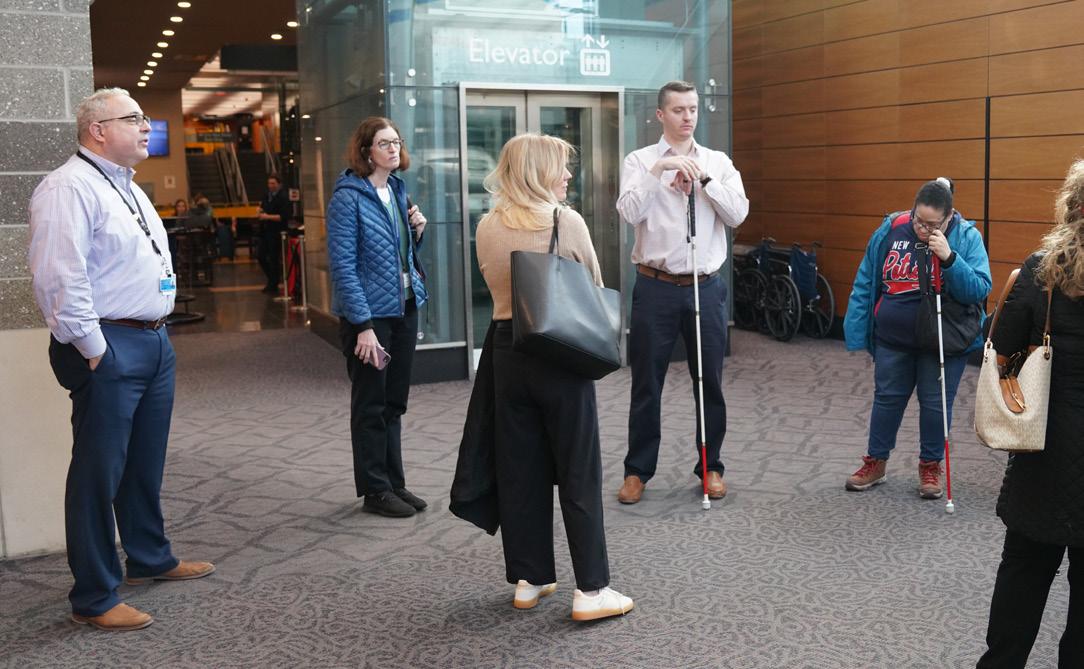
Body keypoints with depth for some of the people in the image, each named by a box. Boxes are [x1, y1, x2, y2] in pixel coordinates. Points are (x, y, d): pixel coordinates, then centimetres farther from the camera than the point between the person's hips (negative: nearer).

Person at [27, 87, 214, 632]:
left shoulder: (127, 188, 17)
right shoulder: (68, 188, -13)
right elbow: (58, 279, -21)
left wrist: (157, 330, 18)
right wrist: (93, 349, -18)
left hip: (153, 341, 9)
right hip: (109, 349, -9)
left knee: (146, 464, 20)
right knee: (99, 471, -1)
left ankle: (150, 559, 37)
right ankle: (94, 599, 10)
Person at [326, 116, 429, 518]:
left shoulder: (397, 189, 9)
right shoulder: (349, 196, -12)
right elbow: (343, 266, -17)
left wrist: (416, 232, -1)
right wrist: (363, 325, -21)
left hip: (405, 308, 7)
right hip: (370, 313, -7)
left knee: (394, 402, 15)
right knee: (371, 405, 5)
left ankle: (394, 483, 26)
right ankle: (375, 490, 16)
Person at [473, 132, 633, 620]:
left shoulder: (487, 228, 4)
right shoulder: (567, 221, -10)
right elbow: (595, 287, 1)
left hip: (508, 351, 5)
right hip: (562, 354, -5)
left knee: (519, 471, 12)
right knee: (579, 473, 2)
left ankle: (528, 578, 21)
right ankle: (591, 590, 6)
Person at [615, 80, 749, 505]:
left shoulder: (718, 162, 8)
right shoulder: (641, 160, 1)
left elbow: (737, 215, -4)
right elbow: (629, 212, -14)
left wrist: (703, 178, -12)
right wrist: (658, 169, -20)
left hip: (706, 286, 2)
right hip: (656, 286, -2)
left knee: (710, 382, 10)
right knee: (647, 383, 5)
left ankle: (710, 466, 25)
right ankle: (638, 470, 18)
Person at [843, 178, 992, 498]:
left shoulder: (966, 237, -12)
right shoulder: (891, 230, -7)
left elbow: (979, 290, -19)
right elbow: (865, 284, 0)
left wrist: (949, 258, -31)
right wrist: (857, 334, 0)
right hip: (893, 339, 2)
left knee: (935, 405, 9)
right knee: (887, 399, 14)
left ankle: (930, 466, 28)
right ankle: (875, 462, 30)